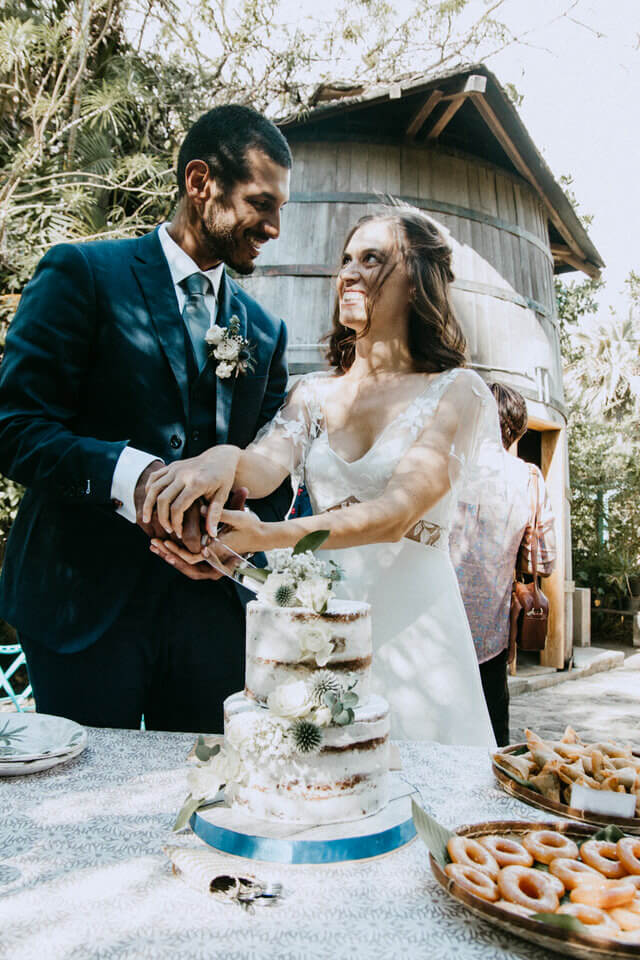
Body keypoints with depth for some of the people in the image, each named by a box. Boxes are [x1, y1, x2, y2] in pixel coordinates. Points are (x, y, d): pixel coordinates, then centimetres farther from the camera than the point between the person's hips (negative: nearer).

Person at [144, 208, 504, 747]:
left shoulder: (456, 391, -4)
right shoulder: (314, 393, 9)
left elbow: (398, 510, -18)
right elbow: (266, 465, -10)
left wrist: (269, 536, -31)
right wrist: (224, 459, -34)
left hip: (412, 621, -3)